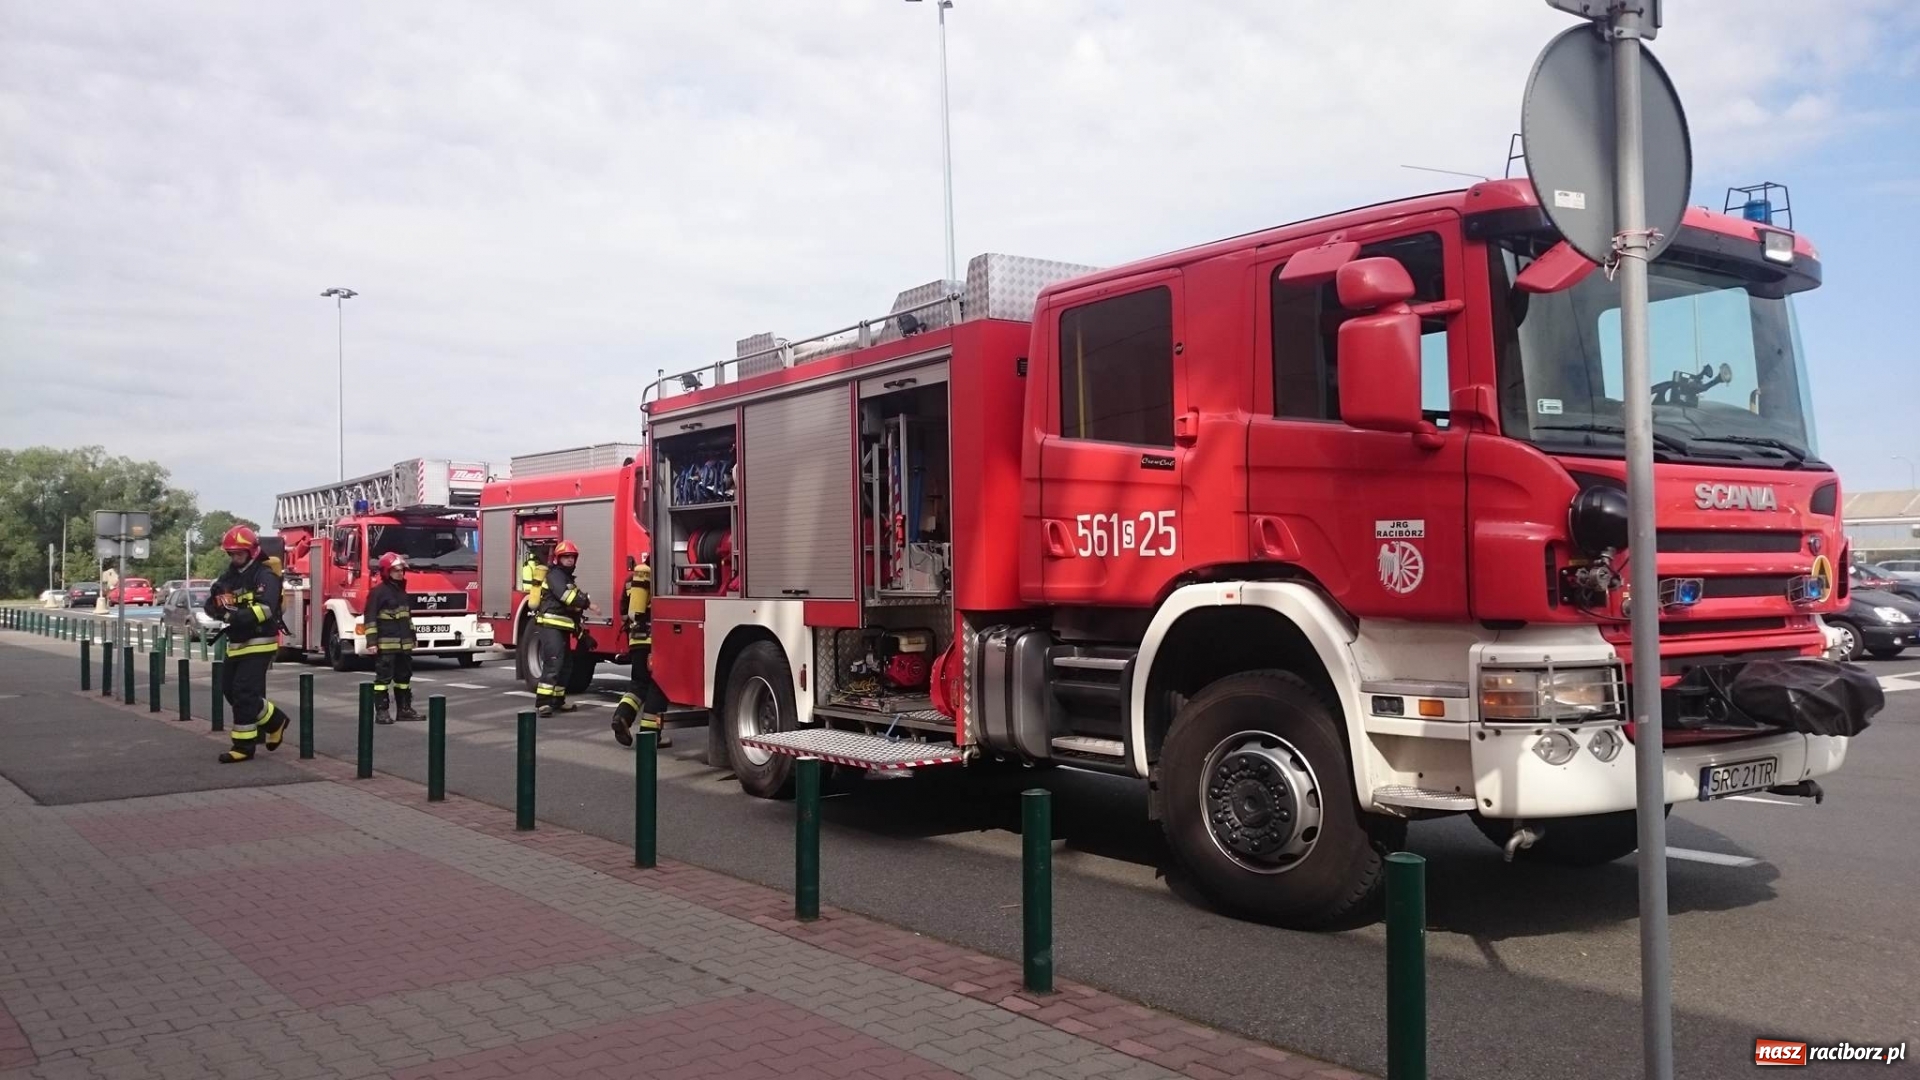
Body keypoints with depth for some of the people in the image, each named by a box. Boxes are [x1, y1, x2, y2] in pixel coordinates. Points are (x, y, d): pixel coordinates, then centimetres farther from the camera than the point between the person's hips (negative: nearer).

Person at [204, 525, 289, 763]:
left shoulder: (264, 577, -12)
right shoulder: (227, 577, 13)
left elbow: (265, 608, -26)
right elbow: (211, 603, 8)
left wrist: (238, 616, -36)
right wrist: (220, 609, -15)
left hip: (259, 644, -9)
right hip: (236, 644, 9)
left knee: (244, 692, -11)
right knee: (230, 689, 12)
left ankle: (244, 746, 3)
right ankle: (274, 720, 24)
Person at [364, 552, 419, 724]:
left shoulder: (402, 591, 16)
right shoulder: (378, 592, -8)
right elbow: (370, 618, -12)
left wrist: (412, 638, 22)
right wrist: (372, 641, -17)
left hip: (404, 644, 8)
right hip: (386, 644, -8)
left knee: (404, 677, 11)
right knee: (383, 677, -5)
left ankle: (405, 709, 18)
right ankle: (381, 711, -3)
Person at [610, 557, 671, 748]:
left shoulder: (632, 577, 15)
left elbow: (626, 610, 20)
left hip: (636, 640, 6)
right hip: (656, 639, -6)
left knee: (639, 681, 18)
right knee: (657, 684, 1)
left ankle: (622, 715, -3)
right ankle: (650, 732, -1)